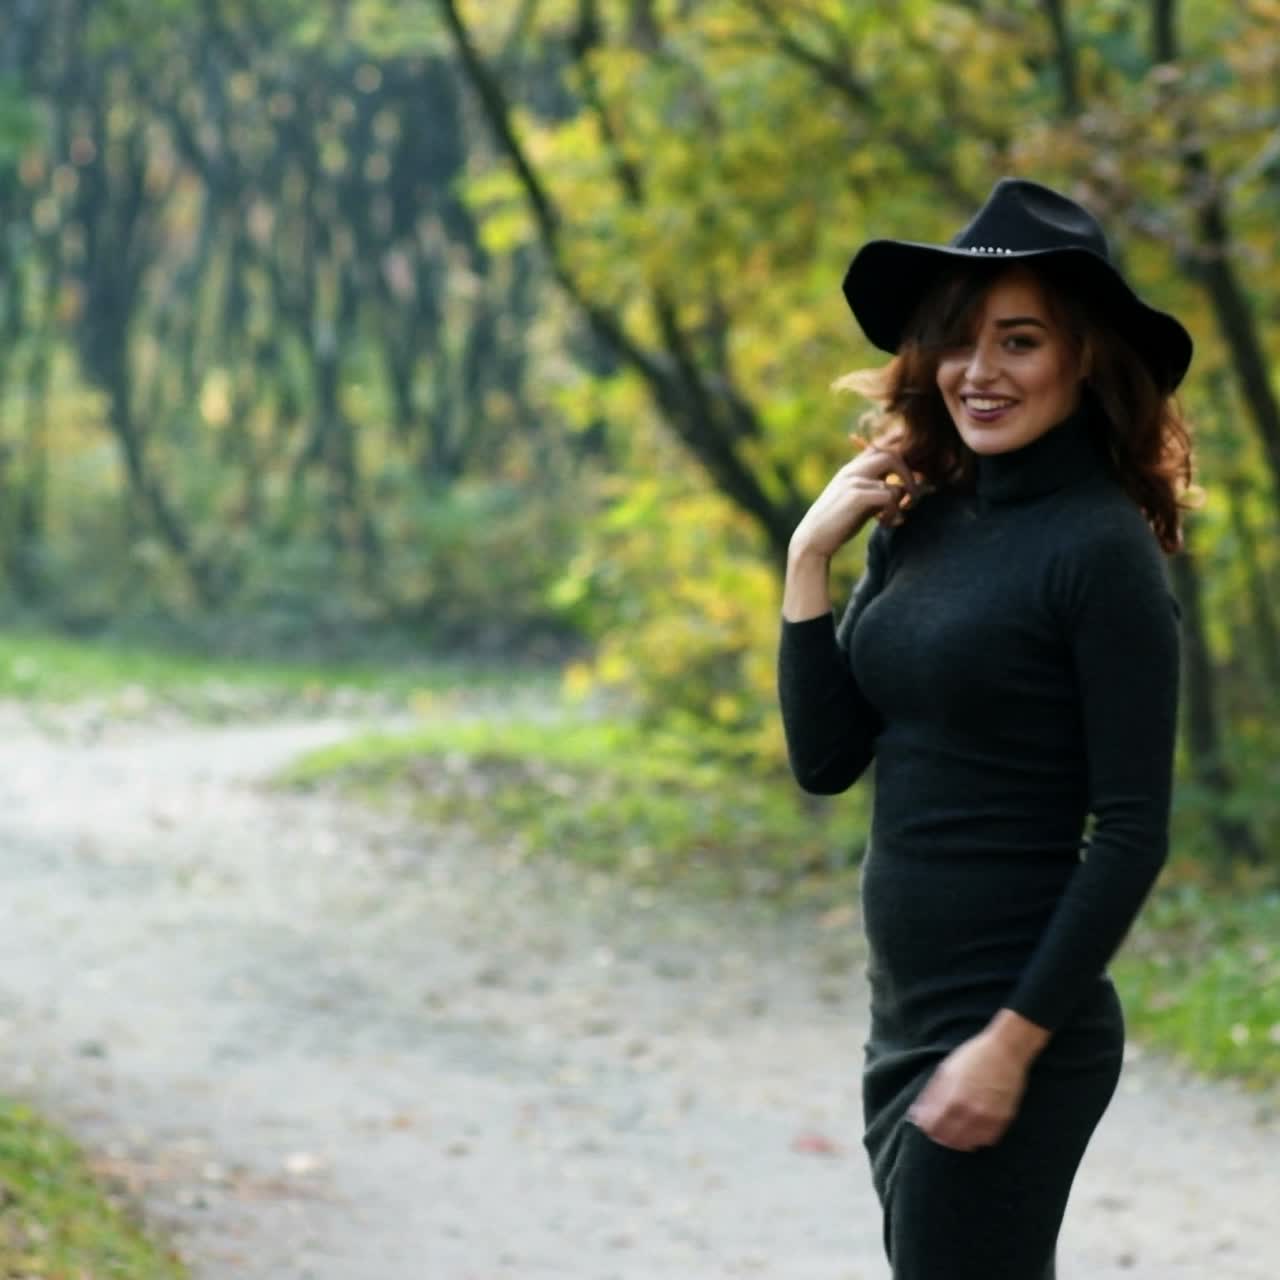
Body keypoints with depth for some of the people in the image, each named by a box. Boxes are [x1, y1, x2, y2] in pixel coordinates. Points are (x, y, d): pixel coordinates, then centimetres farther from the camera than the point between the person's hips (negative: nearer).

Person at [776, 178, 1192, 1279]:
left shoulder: (1101, 548, -13)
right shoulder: (918, 525, 7)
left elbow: (1133, 836, -15)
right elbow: (826, 759, 6)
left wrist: (1015, 1041, -18)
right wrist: (809, 559, -2)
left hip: (1019, 1024, -7)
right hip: (907, 1014, 8)